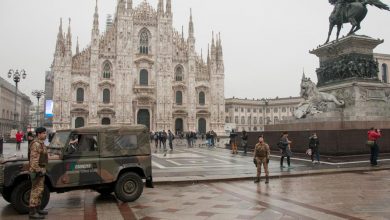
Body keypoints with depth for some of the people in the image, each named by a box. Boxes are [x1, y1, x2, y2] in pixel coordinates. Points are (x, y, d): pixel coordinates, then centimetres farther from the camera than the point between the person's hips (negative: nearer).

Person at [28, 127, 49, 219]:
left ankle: (38, 209, 26)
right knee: (36, 190, -6)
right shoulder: (36, 144, -18)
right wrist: (38, 171, -25)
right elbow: (33, 159, -24)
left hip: (41, 169, 10)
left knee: (40, 190, 16)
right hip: (37, 170, -10)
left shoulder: (41, 143, 14)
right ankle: (32, 212, 0)